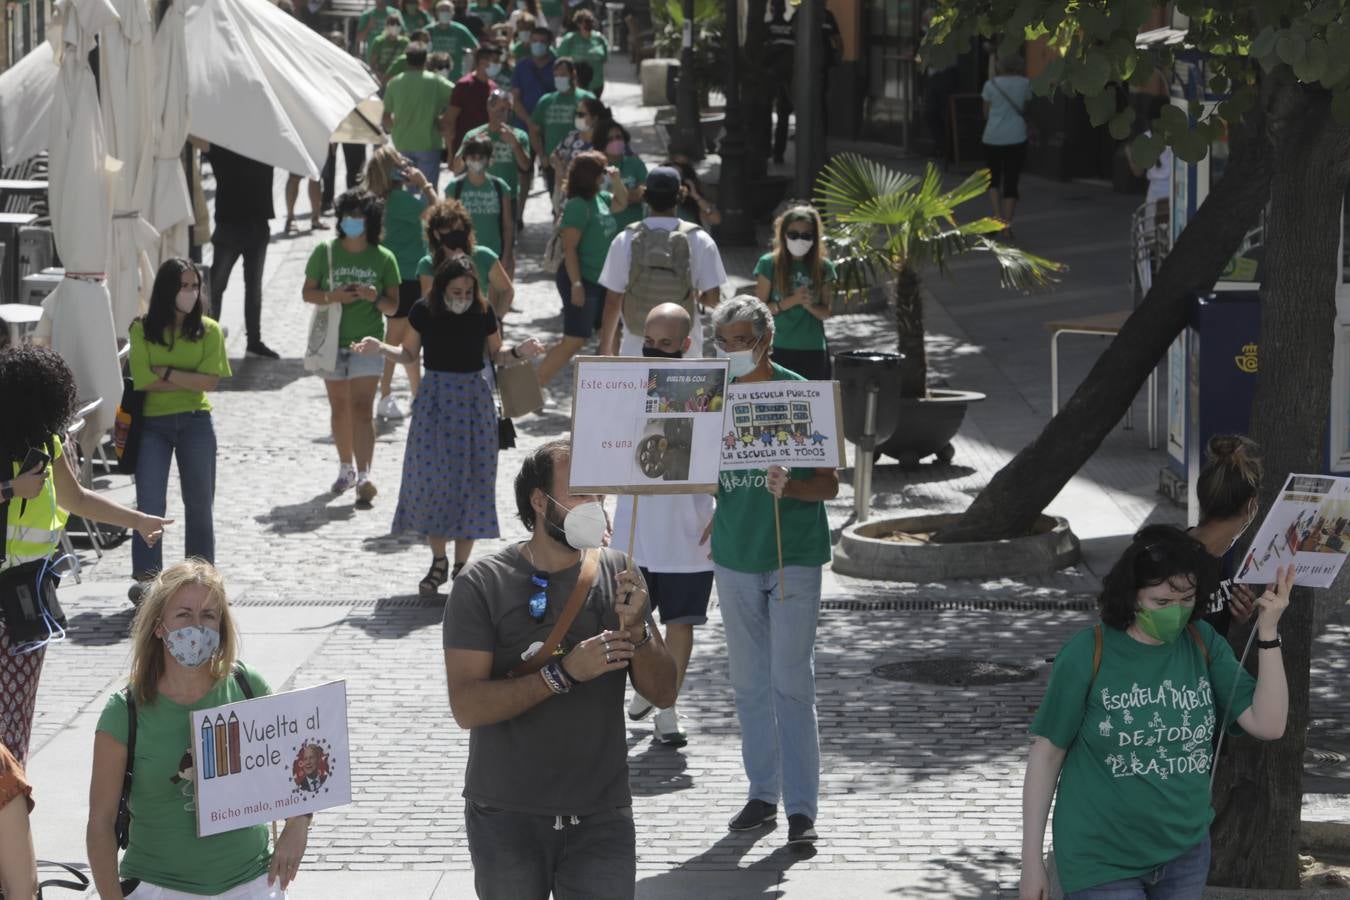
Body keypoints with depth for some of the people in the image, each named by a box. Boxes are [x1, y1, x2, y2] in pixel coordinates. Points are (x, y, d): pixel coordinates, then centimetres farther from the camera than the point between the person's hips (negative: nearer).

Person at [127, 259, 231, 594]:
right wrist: (189, 381, -9)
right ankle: (146, 577, -11)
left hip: (195, 424, 1)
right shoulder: (143, 329, -3)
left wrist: (167, 372, -14)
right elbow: (143, 381, -11)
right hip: (153, 424, -1)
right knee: (149, 502, -8)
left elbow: (209, 381, -10)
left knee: (199, 502, 8)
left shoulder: (208, 330, 0)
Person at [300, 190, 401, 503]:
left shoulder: (384, 258, -3)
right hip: (332, 341, 2)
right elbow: (307, 292, 3)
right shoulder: (325, 252, -1)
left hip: (367, 342, -2)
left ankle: (363, 476, -20)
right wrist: (332, 297, -16)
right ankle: (346, 467, 30)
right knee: (339, 407, 14)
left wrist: (376, 298, -20)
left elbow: (393, 307, 2)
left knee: (361, 408, -13)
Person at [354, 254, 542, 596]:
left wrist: (519, 352, -11)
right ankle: (438, 561, 12)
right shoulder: (423, 312, -6)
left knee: (470, 480, 1)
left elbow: (495, 354, 8)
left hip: (474, 399, 0)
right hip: (434, 398, 0)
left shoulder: (483, 313, -5)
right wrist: (380, 348, -10)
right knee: (430, 478, -4)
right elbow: (410, 354, 6)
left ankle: (461, 565, 12)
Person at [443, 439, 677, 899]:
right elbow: (466, 706, -17)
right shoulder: (482, 584, -8)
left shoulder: (616, 573, 2)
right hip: (507, 820, -2)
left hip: (600, 818, 2)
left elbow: (663, 693, 2)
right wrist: (564, 674, -24)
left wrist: (636, 631, -16)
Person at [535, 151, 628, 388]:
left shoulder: (599, 198, 6)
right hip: (582, 279, -9)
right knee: (574, 340, -9)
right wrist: (576, 284, -25)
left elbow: (621, 203, 28)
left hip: (601, 280, 9)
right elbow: (569, 248, -22)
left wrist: (616, 180, 7)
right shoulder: (578, 206, -20)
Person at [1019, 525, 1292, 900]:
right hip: (1103, 863, -4)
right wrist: (1031, 860, -7)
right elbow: (1046, 752, -7)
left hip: (1186, 854, 4)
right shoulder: (1087, 655, -13)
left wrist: (1268, 631, -16)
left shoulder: (1203, 645, -2)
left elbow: (1268, 725, -7)